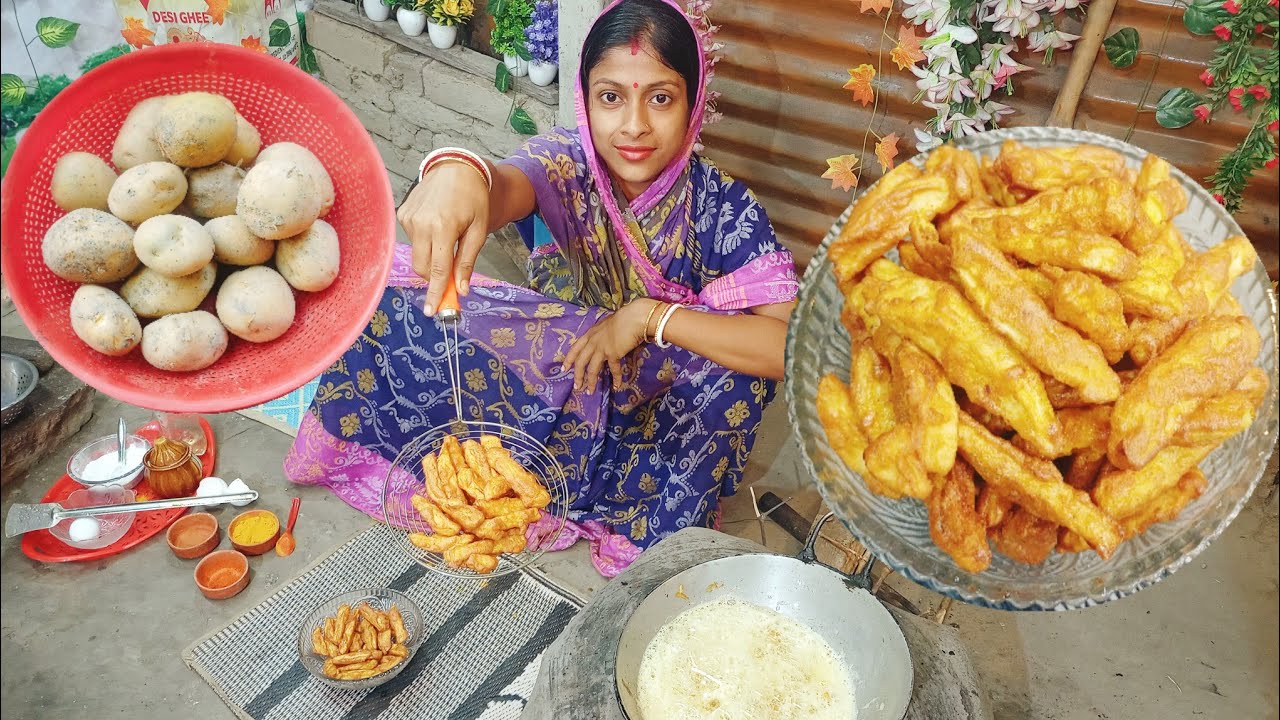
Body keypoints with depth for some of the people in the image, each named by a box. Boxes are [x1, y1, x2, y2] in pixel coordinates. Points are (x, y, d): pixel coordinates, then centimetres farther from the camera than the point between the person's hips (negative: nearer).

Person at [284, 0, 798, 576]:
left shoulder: (723, 208, -16)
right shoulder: (568, 162, -14)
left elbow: (794, 345, -29)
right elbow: (509, 187, -39)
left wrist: (647, 317, -30)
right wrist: (458, 173, -63)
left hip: (657, 413, 0)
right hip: (544, 379, 0)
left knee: (739, 372, -31)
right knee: (397, 302, -17)